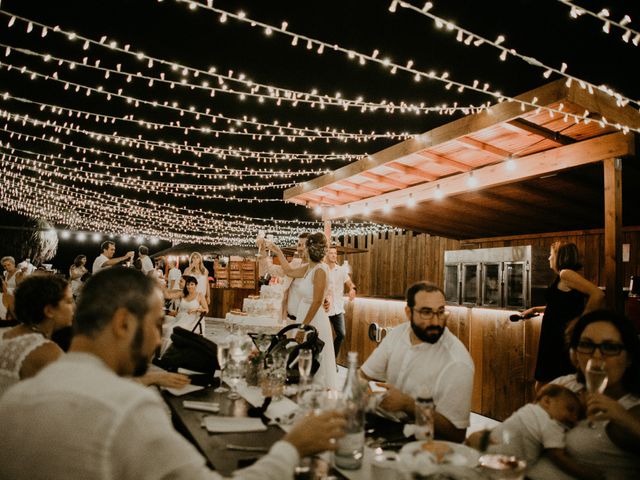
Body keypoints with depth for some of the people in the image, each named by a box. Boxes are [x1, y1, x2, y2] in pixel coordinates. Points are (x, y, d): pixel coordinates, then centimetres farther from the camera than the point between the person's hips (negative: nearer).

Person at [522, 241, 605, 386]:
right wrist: (536, 309, 26)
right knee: (542, 386, 17)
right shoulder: (561, 277, 13)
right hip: (555, 337, 9)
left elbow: (598, 294, -26)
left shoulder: (566, 274, -15)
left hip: (562, 339, -9)